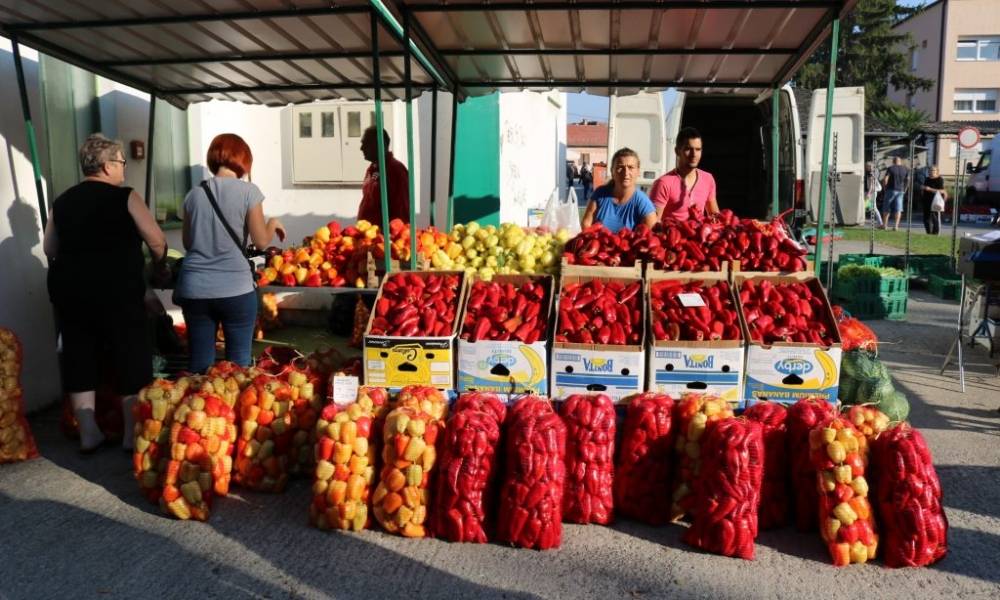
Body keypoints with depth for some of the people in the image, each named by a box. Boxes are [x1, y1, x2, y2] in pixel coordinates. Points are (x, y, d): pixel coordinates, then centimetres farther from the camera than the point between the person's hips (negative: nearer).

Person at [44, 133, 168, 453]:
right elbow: (156, 239, -8)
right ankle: (133, 433, 9)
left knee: (79, 359, 12)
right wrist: (160, 264, 10)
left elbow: (50, 250, 15)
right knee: (132, 359, 4)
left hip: (68, 288, 6)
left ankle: (88, 433, 18)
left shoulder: (62, 201, 10)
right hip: (116, 290, -5)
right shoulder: (125, 197, -6)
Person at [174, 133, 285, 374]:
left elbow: (188, 242, 16)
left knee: (200, 361, 10)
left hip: (195, 288, 4)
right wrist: (273, 223, 14)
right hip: (235, 288, -4)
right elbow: (261, 241, -4)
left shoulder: (194, 193, 8)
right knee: (239, 360, 7)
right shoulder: (247, 190, -4)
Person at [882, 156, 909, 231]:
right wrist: (905, 190, 9)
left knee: (887, 208, 7)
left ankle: (885, 225, 8)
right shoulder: (906, 170, 4)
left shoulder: (890, 169, -6)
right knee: (898, 209, 3)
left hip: (891, 190, -2)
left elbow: (885, 180, -14)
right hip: (900, 191, 2)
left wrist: (885, 188, 1)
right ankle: (896, 226, -4)